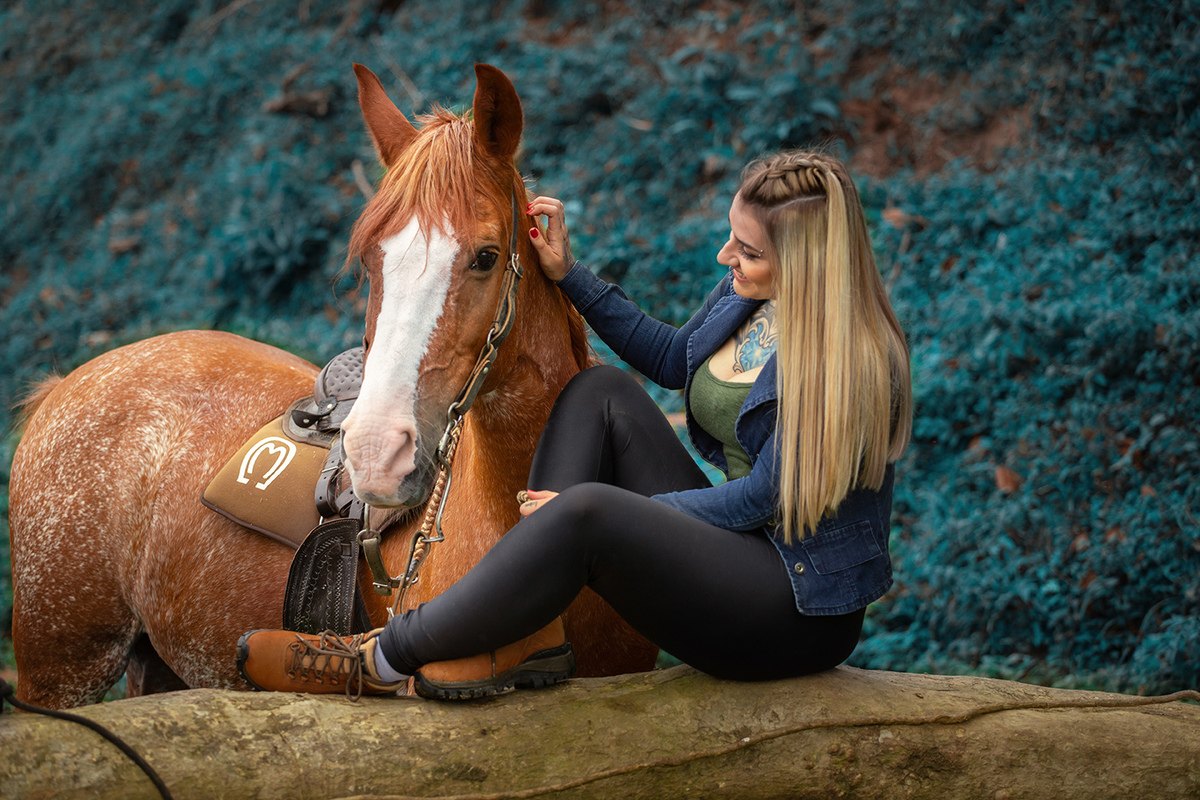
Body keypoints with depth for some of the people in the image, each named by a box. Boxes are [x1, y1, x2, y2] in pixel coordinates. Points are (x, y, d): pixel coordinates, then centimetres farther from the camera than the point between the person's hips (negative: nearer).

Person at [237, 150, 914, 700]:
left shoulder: (851, 362, -21)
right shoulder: (750, 292, 4)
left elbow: (763, 499, -19)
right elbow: (672, 358, 25)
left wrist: (607, 516, -15)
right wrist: (569, 274, 15)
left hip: (804, 615, -9)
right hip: (738, 551, 9)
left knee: (585, 512, -30)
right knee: (602, 392, -2)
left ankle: (387, 658, -17)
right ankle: (529, 637, -13)